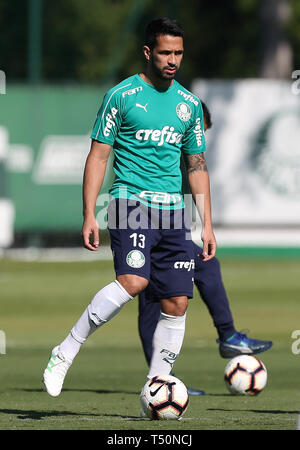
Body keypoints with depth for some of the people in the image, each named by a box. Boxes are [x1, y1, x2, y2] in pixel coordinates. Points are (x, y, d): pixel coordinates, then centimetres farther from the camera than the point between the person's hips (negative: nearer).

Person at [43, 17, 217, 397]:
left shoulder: (189, 104, 14)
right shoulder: (122, 96, -1)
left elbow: (197, 166, 20)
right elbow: (98, 156, -2)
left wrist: (207, 224, 14)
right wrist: (89, 215, -10)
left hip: (173, 210, 6)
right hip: (131, 202, -6)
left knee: (177, 303, -1)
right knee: (133, 281, -26)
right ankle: (64, 354, -15)